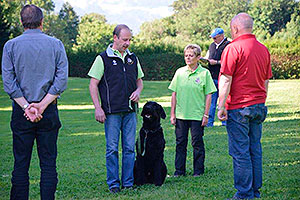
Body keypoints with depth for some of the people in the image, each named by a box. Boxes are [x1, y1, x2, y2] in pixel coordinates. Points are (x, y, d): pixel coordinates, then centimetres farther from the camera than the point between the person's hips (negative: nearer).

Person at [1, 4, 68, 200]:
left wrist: (26, 107, -8)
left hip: (21, 111, 0)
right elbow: (61, 81, -6)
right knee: (48, 163, 5)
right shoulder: (56, 44, 1)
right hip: (49, 113, 0)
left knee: (21, 164, 5)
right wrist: (42, 106, -9)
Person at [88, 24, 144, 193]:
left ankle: (128, 182, 13)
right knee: (112, 149, -1)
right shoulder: (103, 58, -3)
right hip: (112, 112, -4)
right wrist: (98, 108, -10)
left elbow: (139, 80, 22)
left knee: (130, 148, 6)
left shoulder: (133, 58, 12)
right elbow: (93, 85, -3)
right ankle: (113, 184, 7)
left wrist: (138, 91, -1)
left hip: (130, 111, 4)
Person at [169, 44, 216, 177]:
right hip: (180, 115, 3)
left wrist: (206, 115, -5)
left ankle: (198, 170, 15)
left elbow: (208, 95, -2)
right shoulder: (179, 72, 6)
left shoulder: (204, 73, -3)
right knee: (180, 143, 8)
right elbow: (174, 94, 9)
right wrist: (172, 113, 7)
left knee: (197, 143, 4)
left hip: (197, 115, -3)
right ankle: (179, 170, 16)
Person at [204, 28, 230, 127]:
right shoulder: (212, 45, 18)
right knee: (211, 100, 5)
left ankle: (225, 121, 10)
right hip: (212, 77, 7)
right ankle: (209, 121, 7)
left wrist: (216, 62, -17)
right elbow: (207, 57, 26)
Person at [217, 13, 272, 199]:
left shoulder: (233, 48, -11)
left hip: (239, 107, -7)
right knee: (255, 149, 13)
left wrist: (222, 106, -10)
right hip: (259, 106, 7)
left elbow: (226, 80, -14)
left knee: (240, 152, -2)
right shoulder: (263, 49, 11)